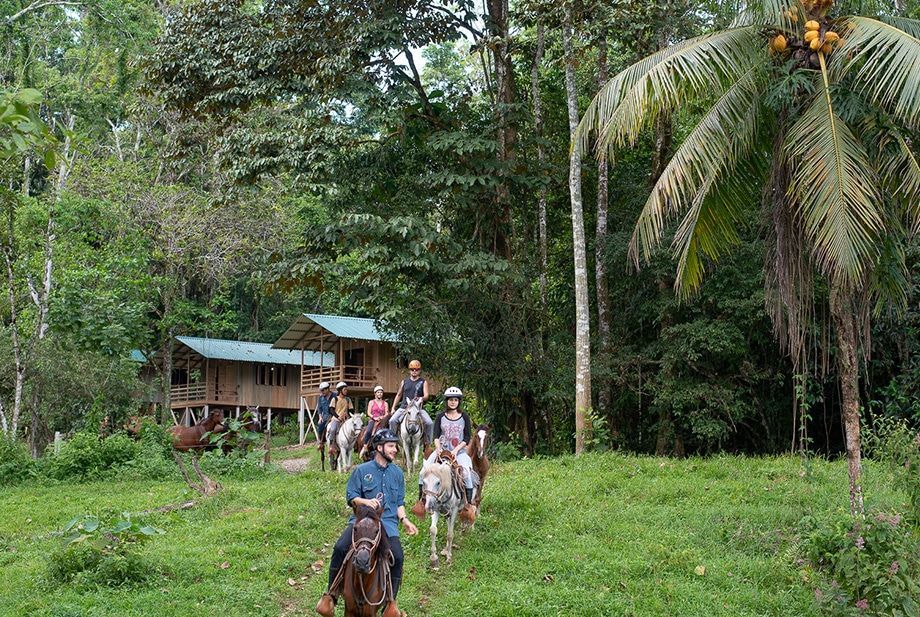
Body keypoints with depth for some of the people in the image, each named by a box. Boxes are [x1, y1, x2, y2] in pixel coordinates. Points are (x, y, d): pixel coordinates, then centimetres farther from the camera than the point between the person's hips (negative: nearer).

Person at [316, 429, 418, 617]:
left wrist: (404, 519, 1)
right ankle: (330, 595, -13)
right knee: (340, 547, -26)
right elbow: (351, 497, 3)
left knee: (397, 556, -24)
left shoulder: (397, 473, 16)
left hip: (388, 522, 2)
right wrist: (365, 501, -16)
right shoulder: (362, 470, 6)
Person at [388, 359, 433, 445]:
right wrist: (393, 408, 15)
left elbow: (426, 395, -4)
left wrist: (422, 398, -28)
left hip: (418, 408, -2)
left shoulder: (423, 382, 7)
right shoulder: (404, 382, 14)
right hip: (404, 407, 2)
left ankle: (428, 442, -7)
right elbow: (398, 395, 21)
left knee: (429, 423, -21)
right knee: (392, 421, -19)